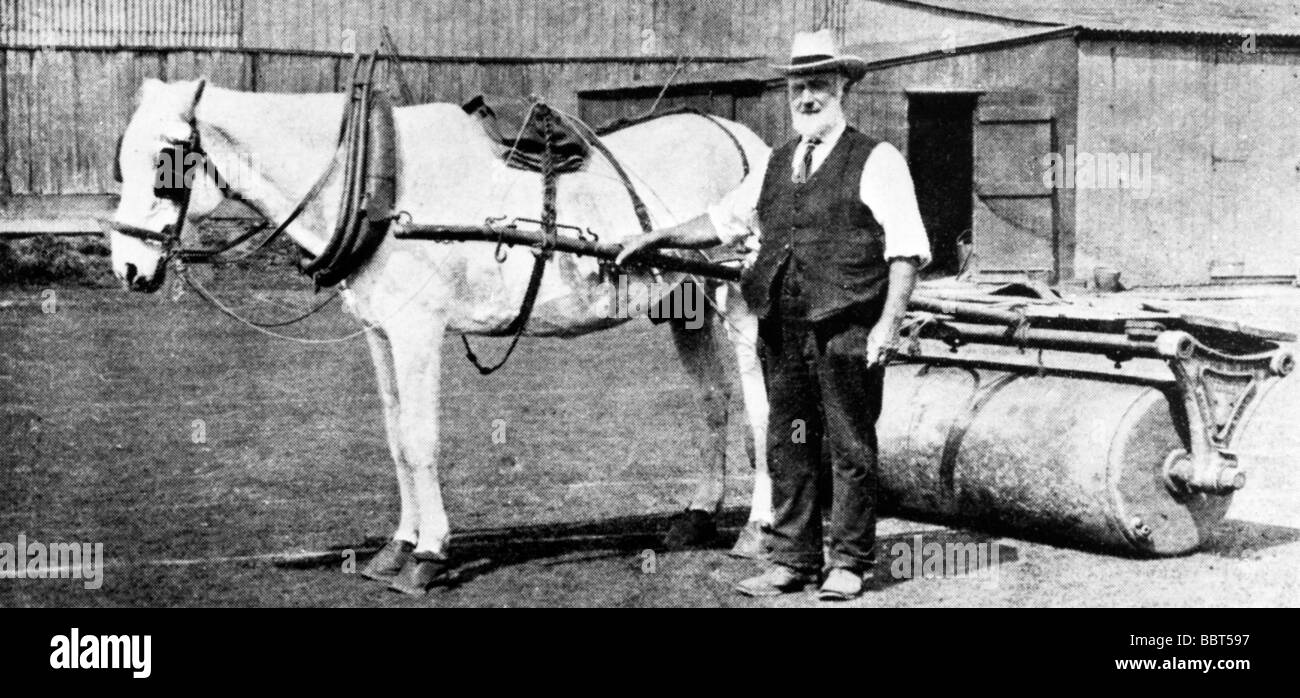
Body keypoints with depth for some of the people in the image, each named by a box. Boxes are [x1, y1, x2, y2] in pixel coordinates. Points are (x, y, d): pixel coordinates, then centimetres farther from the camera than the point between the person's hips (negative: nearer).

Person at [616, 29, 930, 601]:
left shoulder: (876, 161, -2)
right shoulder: (776, 165, 16)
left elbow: (906, 249, -8)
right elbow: (722, 221, 26)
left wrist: (888, 323, -16)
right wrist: (657, 238, 20)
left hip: (846, 333, -6)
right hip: (782, 333, 6)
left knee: (850, 449, 3)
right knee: (787, 448, 10)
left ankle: (848, 563, 13)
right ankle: (790, 561, 19)